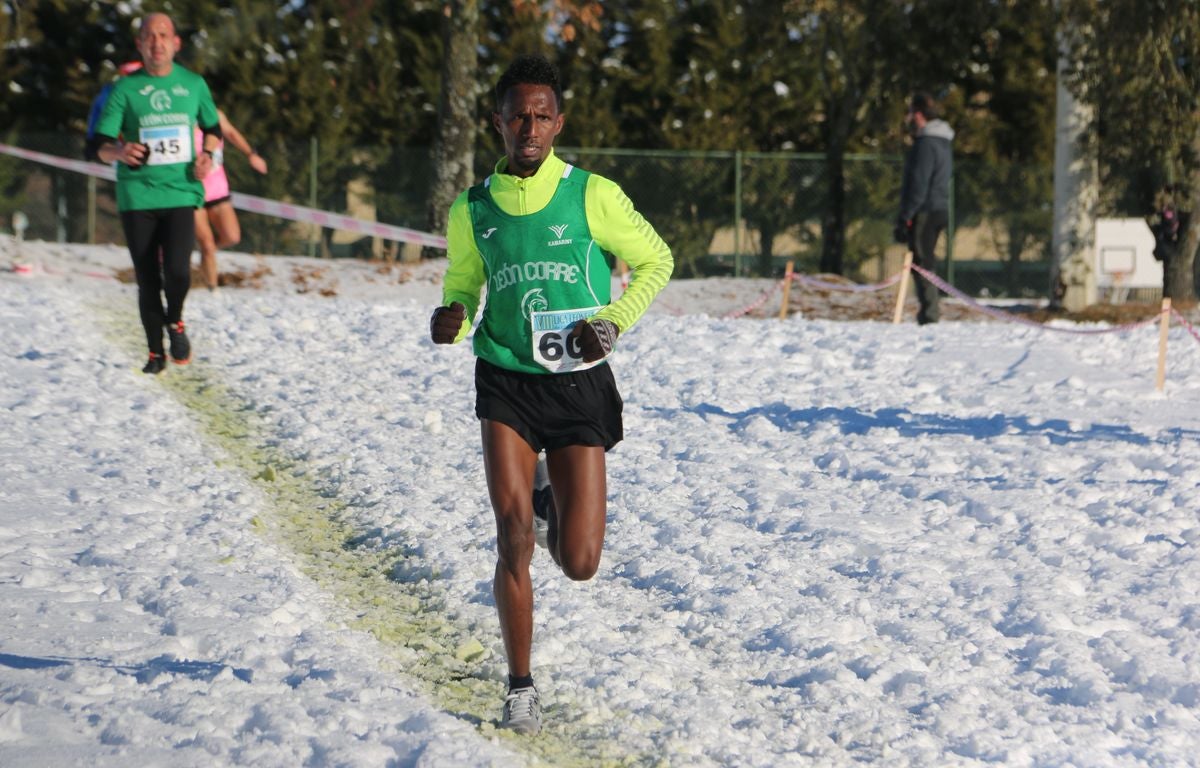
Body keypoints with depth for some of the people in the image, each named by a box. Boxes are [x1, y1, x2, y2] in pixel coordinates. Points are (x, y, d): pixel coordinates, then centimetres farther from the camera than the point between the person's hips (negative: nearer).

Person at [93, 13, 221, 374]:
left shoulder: (193, 84, 6)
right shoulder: (125, 89, 1)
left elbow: (213, 129, 21)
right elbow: (102, 147, -1)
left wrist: (207, 154, 0)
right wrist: (120, 151, -24)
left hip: (181, 192, 0)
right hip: (138, 195, 0)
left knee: (177, 271, -19)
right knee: (148, 282, 4)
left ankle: (175, 321, 12)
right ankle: (155, 352, 22)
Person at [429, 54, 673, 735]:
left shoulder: (592, 196, -4)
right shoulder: (472, 210, 3)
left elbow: (656, 261, 7)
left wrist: (612, 321, -7)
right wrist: (452, 317, -5)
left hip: (578, 384, -1)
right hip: (506, 384, 1)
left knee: (579, 563, -3)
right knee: (513, 539, -13)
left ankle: (551, 501, 34)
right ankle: (521, 688, 3)